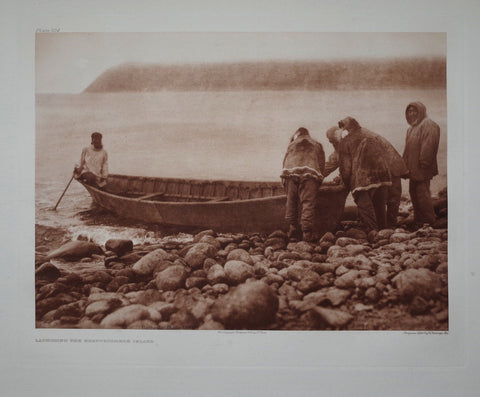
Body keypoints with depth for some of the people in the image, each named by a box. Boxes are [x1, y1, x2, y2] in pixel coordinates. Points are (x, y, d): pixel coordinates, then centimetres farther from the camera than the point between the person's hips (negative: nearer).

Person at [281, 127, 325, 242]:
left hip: (290, 173, 1)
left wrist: (284, 181, 20)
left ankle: (292, 228, 11)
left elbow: (285, 162, 19)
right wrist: (318, 182, 21)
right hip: (309, 173, -1)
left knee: (291, 202, 10)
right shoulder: (317, 145, 29)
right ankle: (307, 232, -11)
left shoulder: (292, 144, 28)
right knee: (308, 203, -4)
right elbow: (322, 164, 19)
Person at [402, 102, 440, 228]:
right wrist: (406, 164, 16)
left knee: (422, 193, -7)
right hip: (413, 169, 9)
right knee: (414, 193, 12)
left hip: (422, 169, -9)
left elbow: (429, 145, -19)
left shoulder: (428, 125, -9)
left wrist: (423, 162, -24)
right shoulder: (412, 128, 19)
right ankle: (418, 221, 21)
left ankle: (429, 222, 3)